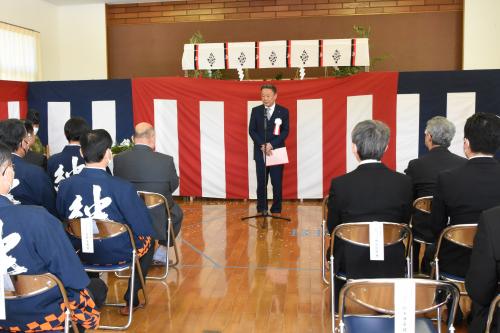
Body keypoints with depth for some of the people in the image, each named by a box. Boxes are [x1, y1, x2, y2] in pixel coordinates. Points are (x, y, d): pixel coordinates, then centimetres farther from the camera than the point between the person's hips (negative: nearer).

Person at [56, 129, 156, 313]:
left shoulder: (65, 185, -14)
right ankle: (131, 300, 25)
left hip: (80, 253, 4)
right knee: (148, 239, 26)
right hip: (117, 254, -4)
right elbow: (144, 228, -17)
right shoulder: (122, 187, -26)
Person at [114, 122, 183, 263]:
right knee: (177, 212, 30)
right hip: (160, 224, -2)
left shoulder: (118, 159, -11)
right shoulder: (166, 160, -19)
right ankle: (162, 251, 29)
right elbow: (174, 186, -2)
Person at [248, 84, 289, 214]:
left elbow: (285, 131, -1)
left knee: (277, 183, -2)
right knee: (261, 183, 4)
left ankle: (276, 209, 8)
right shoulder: (256, 111, 7)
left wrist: (272, 144, -13)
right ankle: (261, 209, 13)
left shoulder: (283, 111, 3)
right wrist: (262, 145, -11)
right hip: (260, 152, 1)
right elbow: (251, 130, 3)